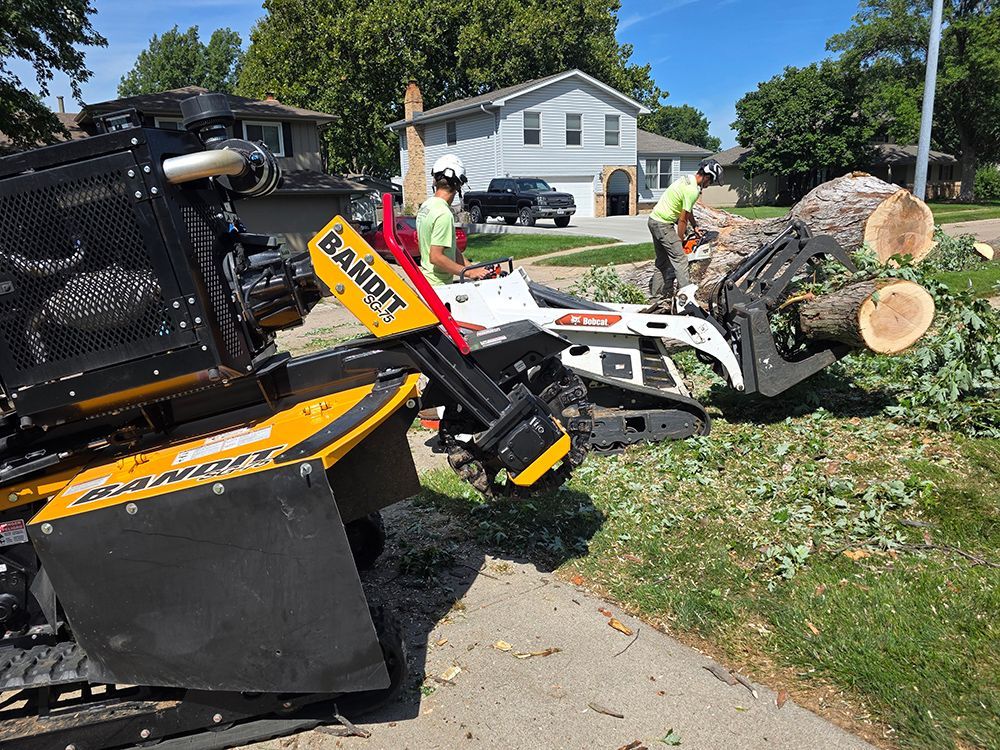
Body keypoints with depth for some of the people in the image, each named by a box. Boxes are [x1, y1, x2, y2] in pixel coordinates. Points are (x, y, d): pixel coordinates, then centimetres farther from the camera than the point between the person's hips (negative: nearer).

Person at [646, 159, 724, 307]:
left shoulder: (687, 179, 10)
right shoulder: (693, 191, -20)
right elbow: (682, 220, -15)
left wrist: (695, 226, 22)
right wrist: (680, 241, -4)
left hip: (654, 221, 10)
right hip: (663, 225, -10)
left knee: (663, 261, 15)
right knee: (679, 257, -16)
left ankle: (656, 295, 19)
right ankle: (685, 293, -26)